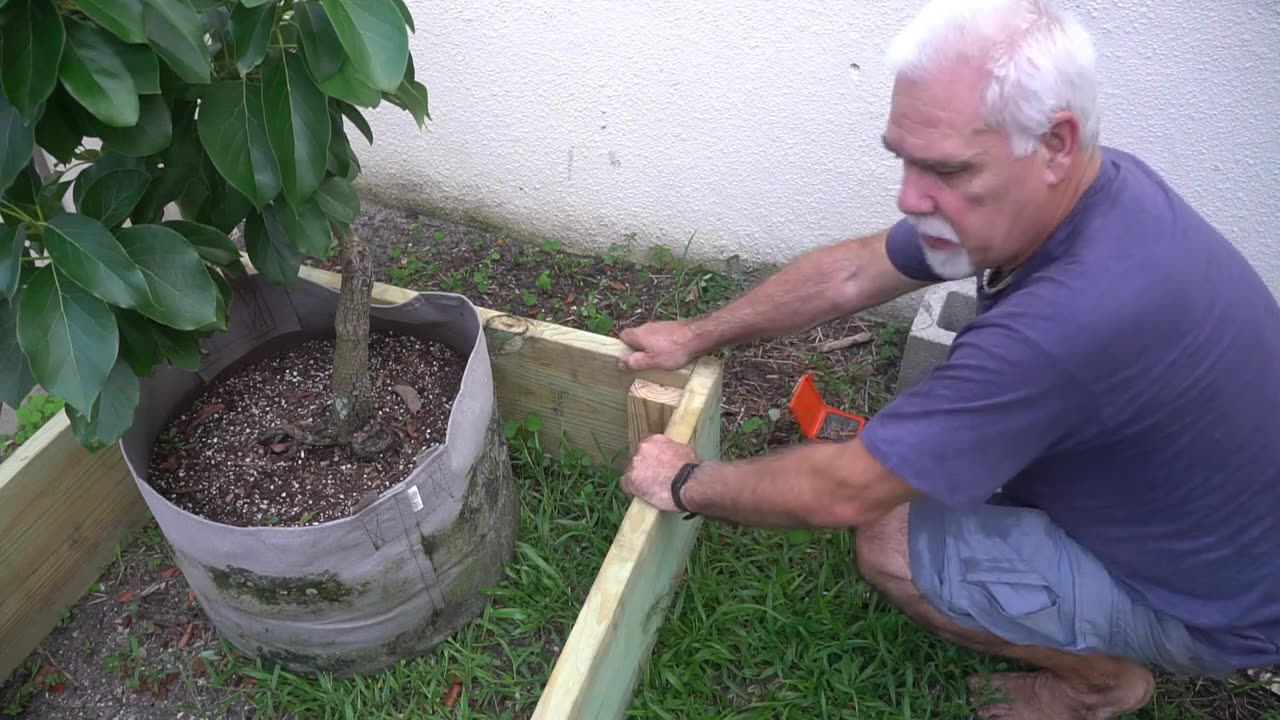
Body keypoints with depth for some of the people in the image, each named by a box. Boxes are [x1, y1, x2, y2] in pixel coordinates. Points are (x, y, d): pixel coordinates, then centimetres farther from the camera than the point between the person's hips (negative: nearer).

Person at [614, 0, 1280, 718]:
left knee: (891, 544, -13)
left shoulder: (1074, 318, -41)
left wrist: (687, 485, -15)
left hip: (1212, 600, -8)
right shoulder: (1073, 184, -14)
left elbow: (842, 493, -32)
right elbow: (851, 273, -3)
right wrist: (696, 336, 4)